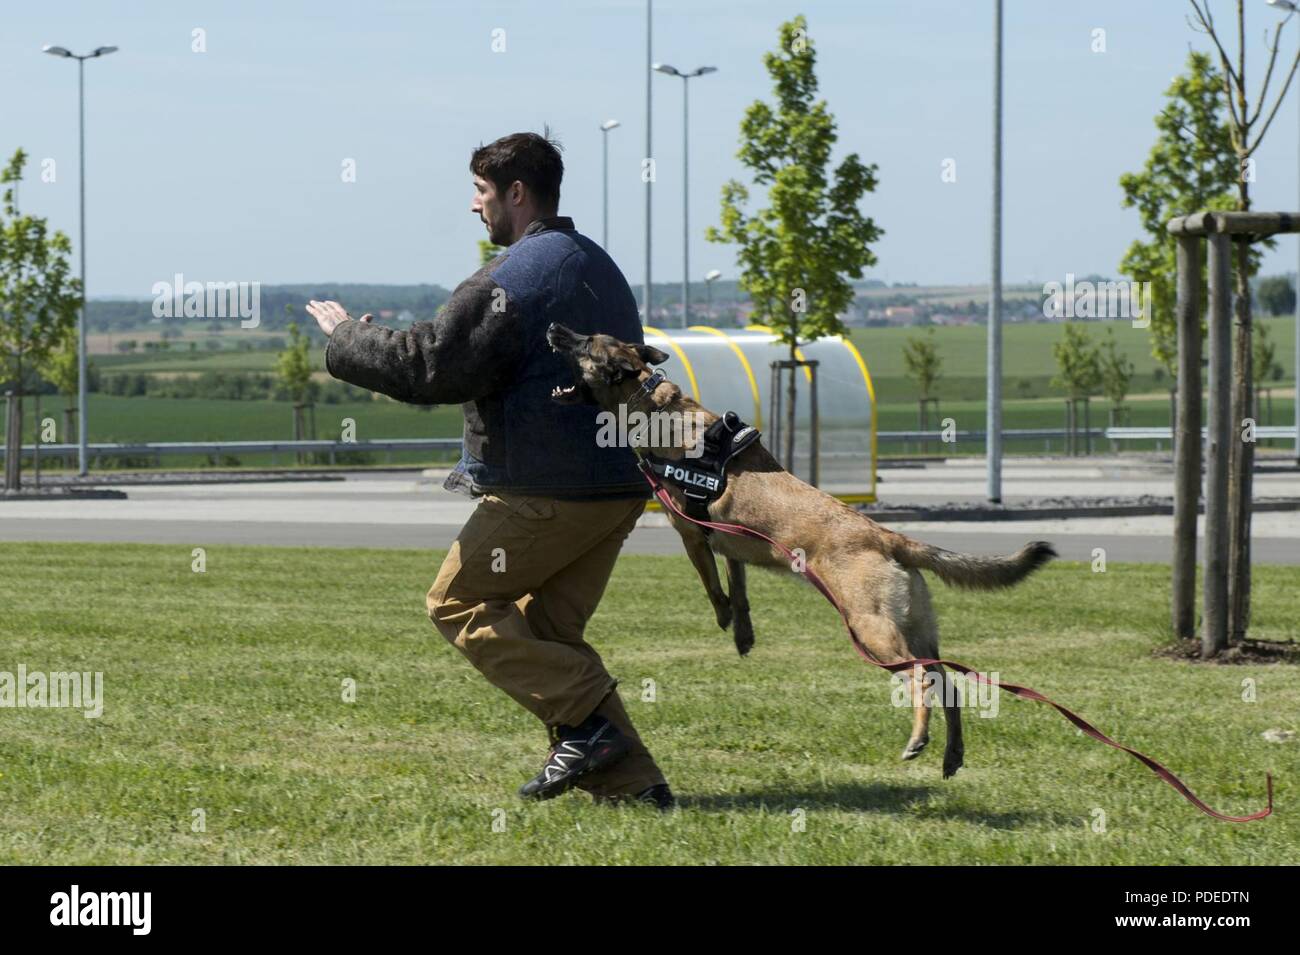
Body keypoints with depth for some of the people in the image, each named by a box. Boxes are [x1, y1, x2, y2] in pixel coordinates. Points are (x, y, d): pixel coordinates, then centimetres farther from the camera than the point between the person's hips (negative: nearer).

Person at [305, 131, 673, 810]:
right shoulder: (596, 264, 19)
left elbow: (433, 366, -17)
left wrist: (346, 339, -2)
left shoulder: (514, 277, -13)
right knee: (546, 630, 15)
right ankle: (632, 782, 6)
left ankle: (585, 720, -7)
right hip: (617, 486, 9)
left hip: (549, 492, -9)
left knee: (458, 602, 5)